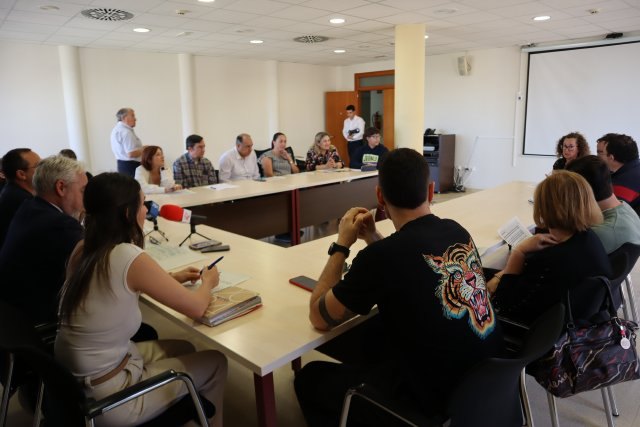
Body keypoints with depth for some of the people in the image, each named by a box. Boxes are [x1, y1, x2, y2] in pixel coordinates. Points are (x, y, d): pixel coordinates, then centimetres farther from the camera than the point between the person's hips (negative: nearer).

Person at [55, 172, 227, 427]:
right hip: (104, 398, -8)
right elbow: (196, 308, -16)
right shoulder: (129, 257, -26)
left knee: (182, 349, 23)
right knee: (215, 363, 8)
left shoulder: (83, 249, -2)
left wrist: (171, 279, 12)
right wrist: (208, 283, 4)